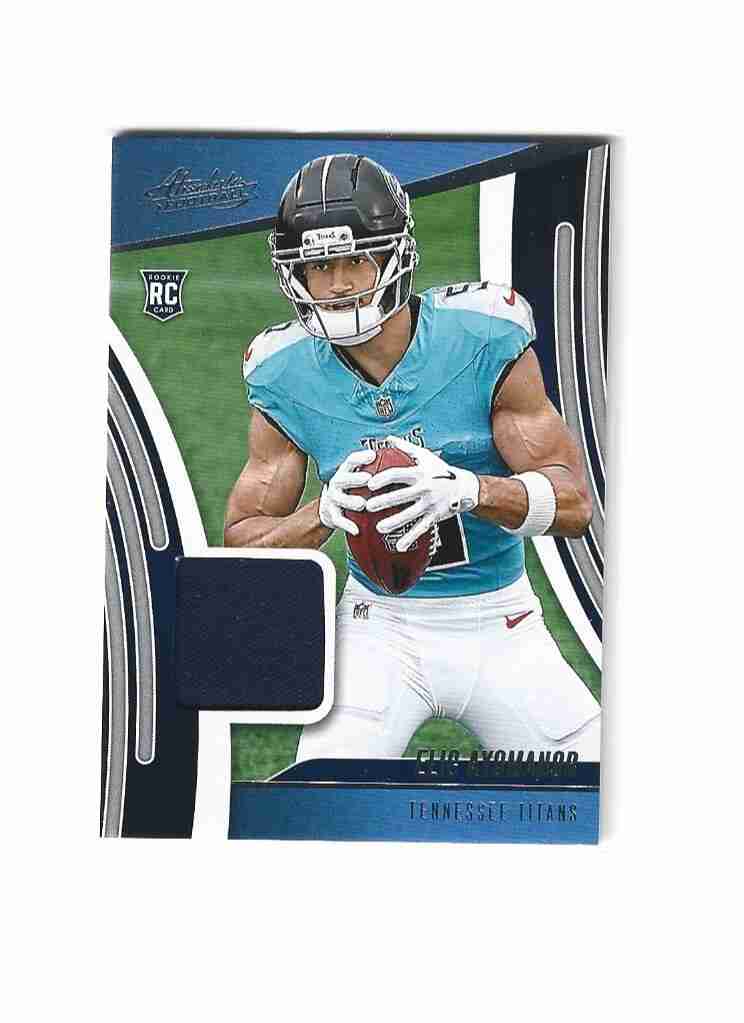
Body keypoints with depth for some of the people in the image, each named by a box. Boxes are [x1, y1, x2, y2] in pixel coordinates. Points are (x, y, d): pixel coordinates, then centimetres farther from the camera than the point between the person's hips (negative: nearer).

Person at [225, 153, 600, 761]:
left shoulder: (485, 341, -13)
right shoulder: (289, 379, -8)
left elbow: (575, 504, -13)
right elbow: (242, 541, -3)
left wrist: (467, 489, -32)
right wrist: (326, 511, -24)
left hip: (499, 625, 0)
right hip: (381, 626, 0)